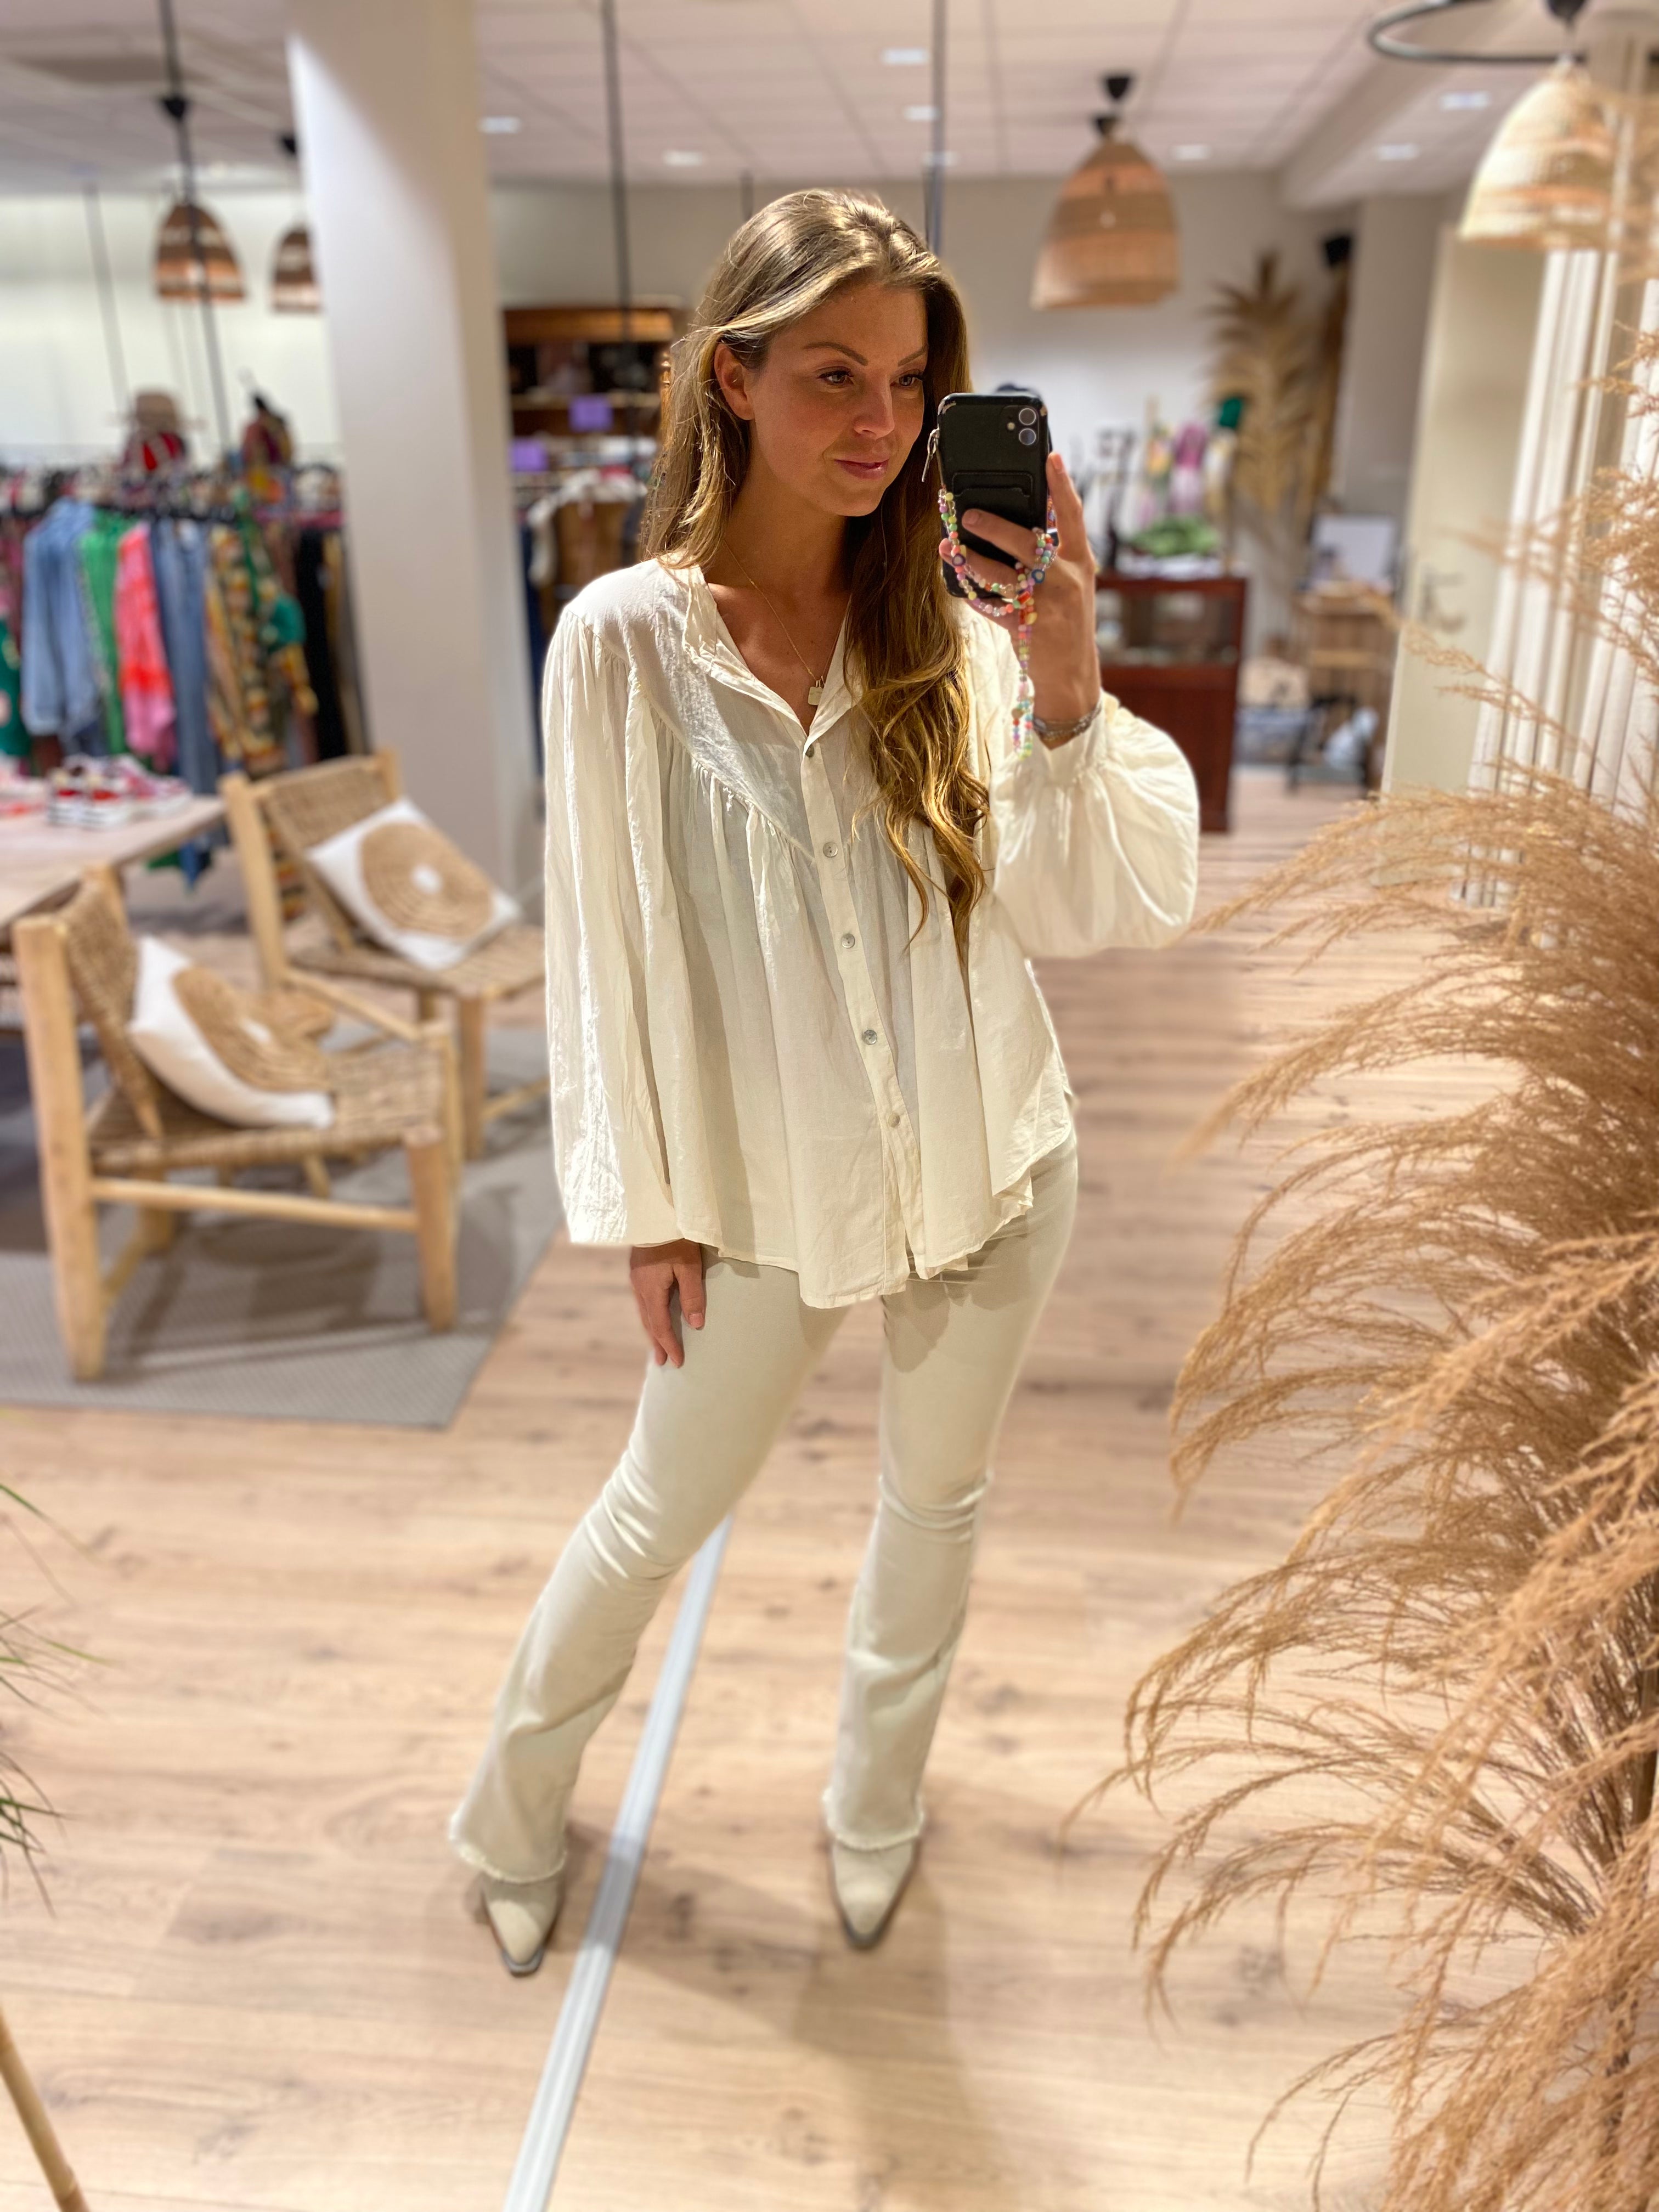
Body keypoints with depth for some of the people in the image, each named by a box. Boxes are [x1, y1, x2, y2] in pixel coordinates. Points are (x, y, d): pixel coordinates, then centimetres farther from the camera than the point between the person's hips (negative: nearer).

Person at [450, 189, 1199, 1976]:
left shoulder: (953, 626, -7)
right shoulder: (627, 639, -13)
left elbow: (1105, 909, -12)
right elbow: (602, 945, -8)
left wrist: (1070, 693, -27)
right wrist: (641, 1207, -3)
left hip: (989, 1164, 3)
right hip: (765, 1192, -2)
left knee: (938, 1494, 21)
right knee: (658, 1518, 16)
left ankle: (873, 1807, 50)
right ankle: (514, 1811, 47)